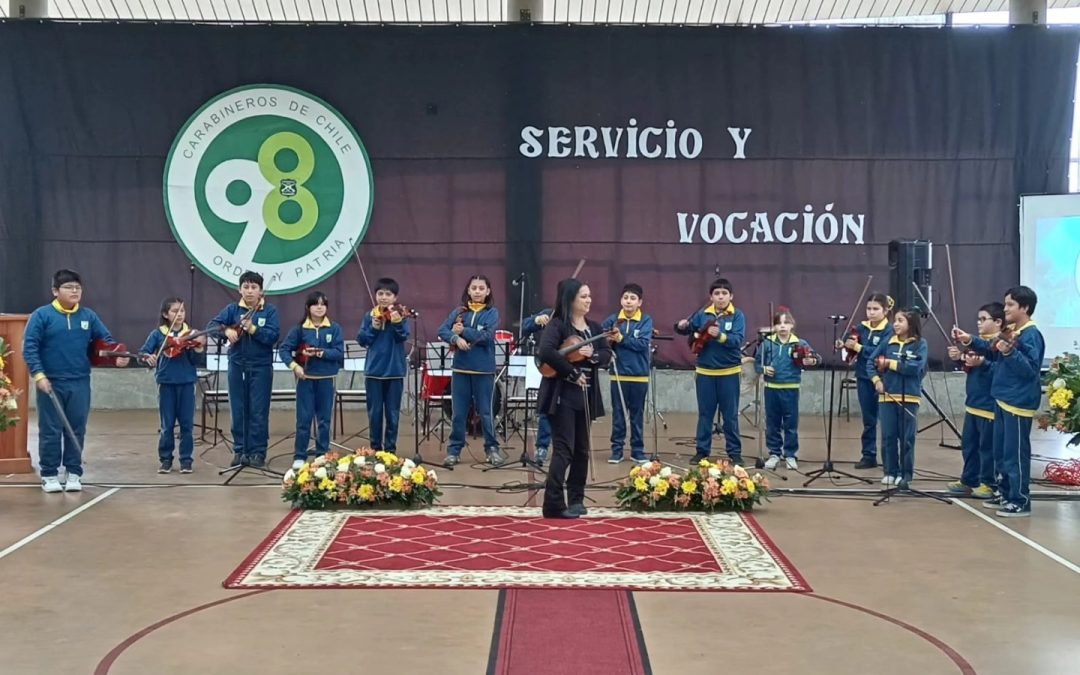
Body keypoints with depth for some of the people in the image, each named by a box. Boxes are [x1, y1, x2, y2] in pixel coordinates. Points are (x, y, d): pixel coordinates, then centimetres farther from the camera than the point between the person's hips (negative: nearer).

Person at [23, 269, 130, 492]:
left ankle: (74, 473, 17)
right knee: (50, 431, 3)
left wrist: (118, 355, -9)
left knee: (77, 430, 7)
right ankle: (49, 474, 13)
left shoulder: (88, 316, 6)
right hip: (51, 383, -3)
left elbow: (106, 339, 10)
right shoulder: (42, 315, -5)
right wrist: (38, 374, -16)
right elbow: (29, 346, -7)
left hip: (80, 383, 3)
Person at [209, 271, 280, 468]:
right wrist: (227, 330, -24)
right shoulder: (232, 309, 5)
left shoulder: (270, 311, -1)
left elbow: (274, 335, -12)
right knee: (238, 410, 7)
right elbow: (213, 325, -5)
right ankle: (240, 450, 16)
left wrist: (252, 328, -24)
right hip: (237, 366, 2)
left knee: (258, 412, 1)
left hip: (261, 367, -2)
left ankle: (258, 452, 8)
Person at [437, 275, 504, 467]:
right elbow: (442, 331, -2)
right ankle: (454, 450, 15)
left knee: (486, 412, 4)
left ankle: (492, 448, 17)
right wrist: (456, 338, -20)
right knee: (458, 413, 6)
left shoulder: (492, 313, 0)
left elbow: (487, 336, -14)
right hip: (460, 368, 2)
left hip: (484, 370, -2)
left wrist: (463, 331, -12)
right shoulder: (459, 311, 7)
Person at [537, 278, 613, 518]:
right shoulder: (557, 324, -10)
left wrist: (592, 354, -14)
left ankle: (576, 498, 22)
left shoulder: (594, 327, 11)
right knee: (564, 449, -10)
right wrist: (572, 373, -19)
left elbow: (607, 354, 8)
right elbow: (546, 352, -24)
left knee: (582, 449, 11)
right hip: (563, 395, -7)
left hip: (585, 395, 7)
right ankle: (554, 504, -9)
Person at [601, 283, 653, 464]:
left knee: (637, 414, 8)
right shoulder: (613, 319, 1)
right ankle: (616, 449, 15)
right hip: (618, 373, 1)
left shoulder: (646, 320, -3)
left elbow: (643, 344, -15)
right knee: (618, 413, 6)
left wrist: (621, 339, -18)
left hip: (639, 375, -1)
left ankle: (637, 450, 16)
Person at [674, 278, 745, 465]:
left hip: (729, 372, -2)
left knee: (730, 415, 5)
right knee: (705, 414, 9)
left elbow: (737, 340, -17)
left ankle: (735, 452, 13)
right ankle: (702, 450, 17)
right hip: (705, 371, 2)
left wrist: (720, 335, -33)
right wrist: (681, 326, -15)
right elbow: (686, 329, 8)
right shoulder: (702, 314, 3)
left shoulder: (737, 316, -5)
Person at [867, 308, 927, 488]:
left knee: (907, 438, 2)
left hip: (909, 398, -3)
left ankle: (906, 474, 10)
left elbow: (915, 367, -15)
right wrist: (876, 379, -4)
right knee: (888, 437, 5)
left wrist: (890, 363, -11)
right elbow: (870, 361, 10)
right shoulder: (888, 342, 8)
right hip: (887, 396, 3)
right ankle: (891, 472, 15)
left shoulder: (920, 344, -2)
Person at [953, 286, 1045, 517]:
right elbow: (991, 351, 22)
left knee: (1015, 454, -3)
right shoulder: (1009, 331, 9)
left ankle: (1020, 501, 4)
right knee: (1001, 452, 18)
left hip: (1018, 403, -9)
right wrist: (970, 341, 11)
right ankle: (1005, 493, 29)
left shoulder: (1032, 335, -17)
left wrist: (1010, 352, -33)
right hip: (1003, 400, 9)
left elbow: (1030, 370, -23)